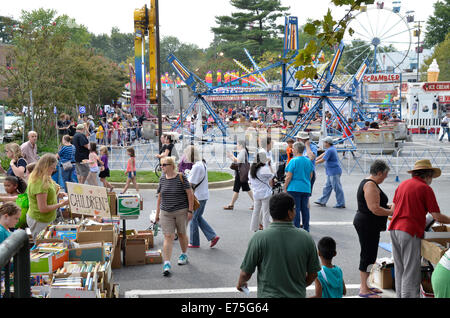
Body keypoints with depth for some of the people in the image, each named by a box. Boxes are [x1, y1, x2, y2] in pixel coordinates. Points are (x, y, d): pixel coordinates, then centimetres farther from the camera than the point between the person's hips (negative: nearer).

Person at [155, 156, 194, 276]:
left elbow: (190, 194, -7)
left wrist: (190, 210, -10)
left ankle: (184, 255, 38)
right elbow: (159, 197, 11)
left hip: (181, 211, -2)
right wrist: (157, 213, 11)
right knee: (168, 237, -6)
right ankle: (167, 264, -10)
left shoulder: (181, 178, -8)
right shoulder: (162, 179, 4)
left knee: (181, 234, 13)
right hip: (166, 213, 3)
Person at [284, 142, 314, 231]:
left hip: (294, 188, -6)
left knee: (295, 209, -2)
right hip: (306, 189, 6)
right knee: (305, 208, 11)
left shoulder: (294, 161, -11)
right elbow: (311, 175, 15)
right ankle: (306, 229, 16)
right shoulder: (308, 161, 7)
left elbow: (288, 177, -11)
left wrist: (285, 188, -3)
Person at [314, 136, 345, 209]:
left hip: (334, 172, -11)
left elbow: (322, 160, -17)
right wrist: (315, 159, 18)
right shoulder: (331, 149, 14)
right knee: (327, 187, 15)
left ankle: (341, 204, -1)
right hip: (331, 172, 11)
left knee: (337, 188, -6)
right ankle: (322, 201, 21)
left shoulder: (330, 150, -18)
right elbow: (323, 154, 23)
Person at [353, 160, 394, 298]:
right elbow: (374, 209, -25)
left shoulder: (368, 182, 15)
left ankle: (364, 285, 25)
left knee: (368, 255, 16)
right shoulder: (371, 185, -19)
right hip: (367, 226, -11)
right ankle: (364, 290, 1)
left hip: (367, 225, 11)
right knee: (368, 255, -5)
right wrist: (391, 212, -13)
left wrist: (387, 207, 11)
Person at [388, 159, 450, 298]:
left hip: (394, 229, 7)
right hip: (410, 232, -7)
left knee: (399, 269, 16)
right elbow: (437, 217, -9)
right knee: (411, 271, -3)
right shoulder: (425, 188, -8)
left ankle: (400, 295, 24)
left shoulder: (402, 184, 13)